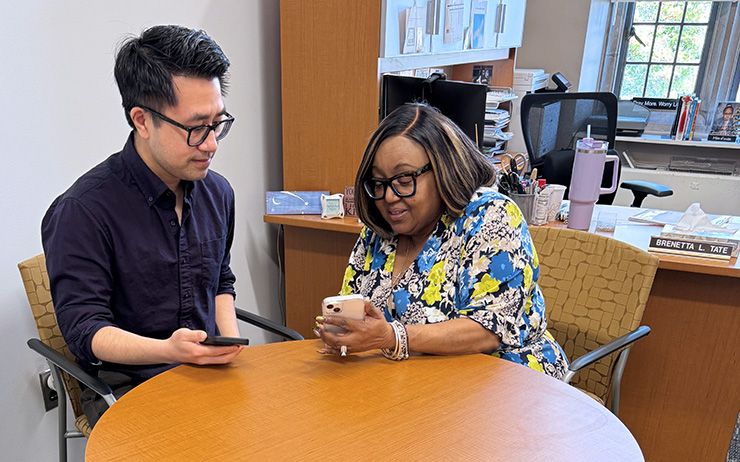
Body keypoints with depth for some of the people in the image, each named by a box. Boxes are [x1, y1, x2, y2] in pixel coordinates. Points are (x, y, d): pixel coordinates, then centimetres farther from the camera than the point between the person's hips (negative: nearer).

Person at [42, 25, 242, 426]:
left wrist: (232, 349, 1)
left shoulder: (218, 193, 5)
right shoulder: (82, 211, -14)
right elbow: (83, 327, -14)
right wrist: (167, 350, -31)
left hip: (206, 374, 6)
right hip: (126, 386, -5)